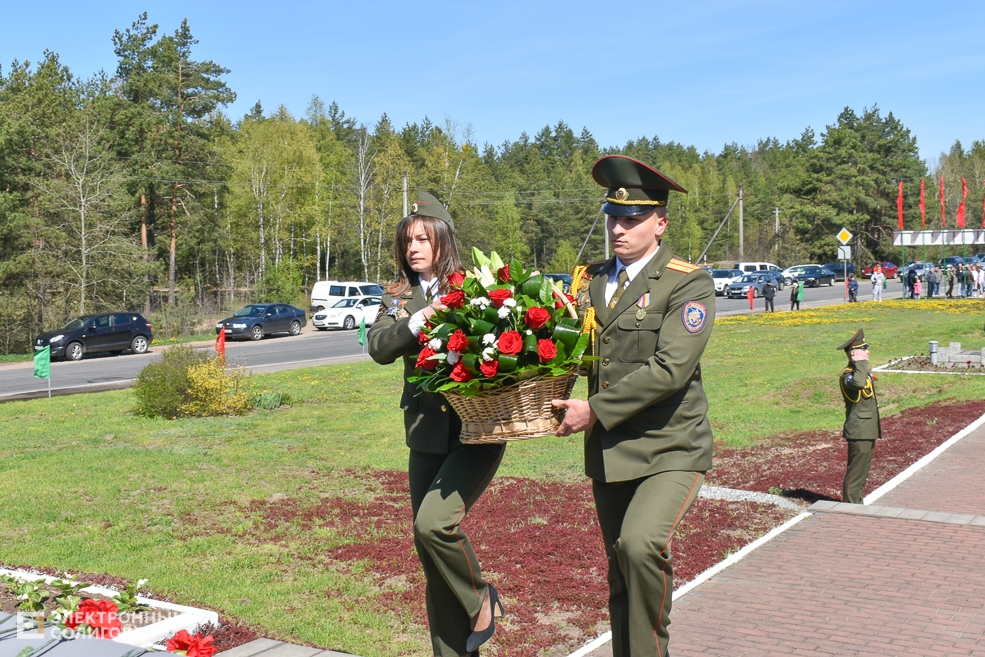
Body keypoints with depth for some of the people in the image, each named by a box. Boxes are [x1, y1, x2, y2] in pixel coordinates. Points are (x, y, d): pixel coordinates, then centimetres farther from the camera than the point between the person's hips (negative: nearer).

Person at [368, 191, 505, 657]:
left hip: (477, 430, -5)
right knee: (428, 549, 8)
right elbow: (378, 348, -4)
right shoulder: (400, 298, 11)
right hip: (426, 433, 5)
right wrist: (415, 323, -19)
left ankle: (479, 597, 7)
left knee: (434, 521, -23)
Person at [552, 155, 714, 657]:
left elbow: (669, 369, -20)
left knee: (640, 544, -27)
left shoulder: (689, 284, -9)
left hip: (669, 450, -6)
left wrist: (595, 410, -19)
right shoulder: (593, 280, 10)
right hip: (607, 453, 6)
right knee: (620, 576, 13)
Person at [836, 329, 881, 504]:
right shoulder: (847, 374, -16)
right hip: (859, 432, -10)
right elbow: (858, 383, -41)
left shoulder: (863, 371, 17)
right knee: (855, 470, -6)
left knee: (863, 470, 15)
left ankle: (857, 504, 24)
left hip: (868, 431, 10)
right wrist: (861, 363, -27)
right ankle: (850, 504, 1)